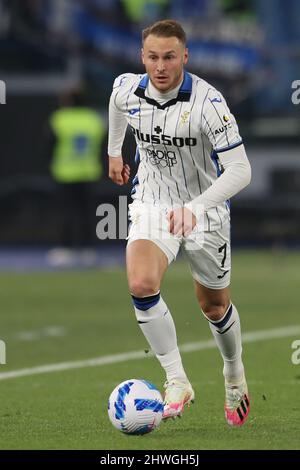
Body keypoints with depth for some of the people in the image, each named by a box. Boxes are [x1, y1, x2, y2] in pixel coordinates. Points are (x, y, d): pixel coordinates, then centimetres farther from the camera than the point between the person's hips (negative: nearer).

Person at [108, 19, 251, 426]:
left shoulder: (208, 103, -26)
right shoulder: (127, 90, -12)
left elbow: (240, 170, -29)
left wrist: (194, 207, -42)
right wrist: (114, 151, 29)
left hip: (206, 210, -2)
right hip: (152, 205, 2)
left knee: (213, 305, 14)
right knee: (141, 285, -25)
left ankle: (235, 373, 45)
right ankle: (177, 383, -16)